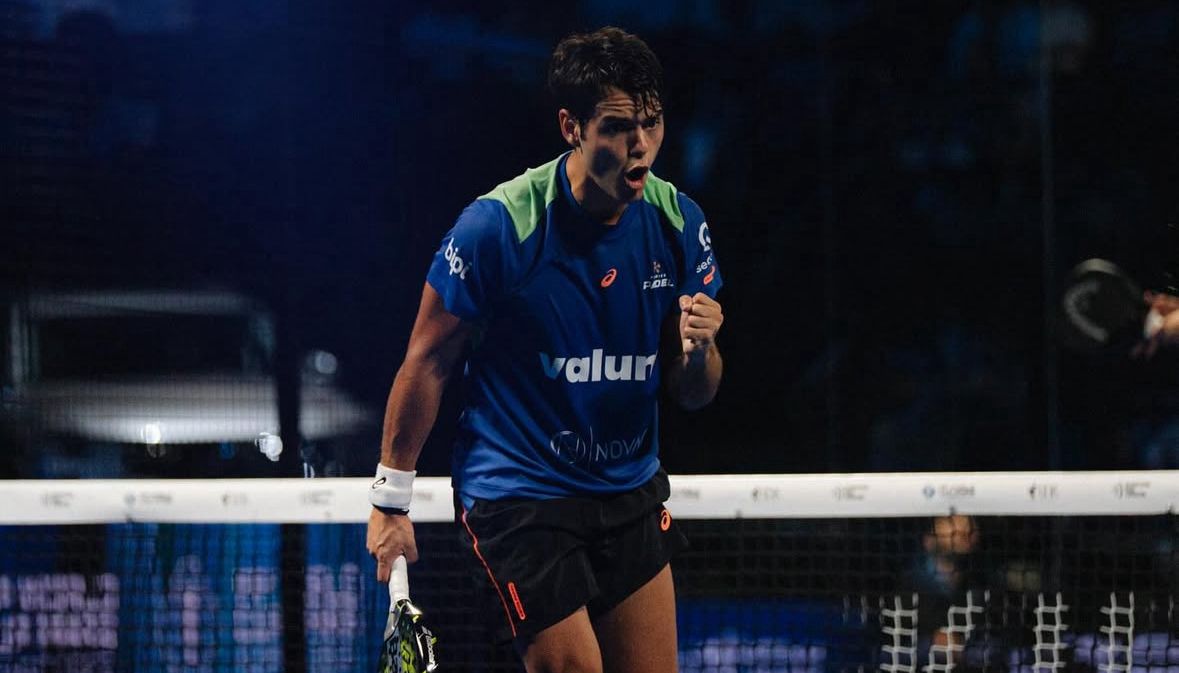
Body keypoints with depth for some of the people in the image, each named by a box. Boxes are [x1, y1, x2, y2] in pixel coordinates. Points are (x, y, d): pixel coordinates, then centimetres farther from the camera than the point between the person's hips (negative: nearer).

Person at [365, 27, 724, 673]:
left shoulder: (678, 222, -2)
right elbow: (427, 362, -7)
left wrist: (698, 350, -18)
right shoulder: (499, 225, -17)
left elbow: (691, 395, 5)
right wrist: (392, 497, -5)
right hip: (518, 494, -5)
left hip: (632, 493, 6)